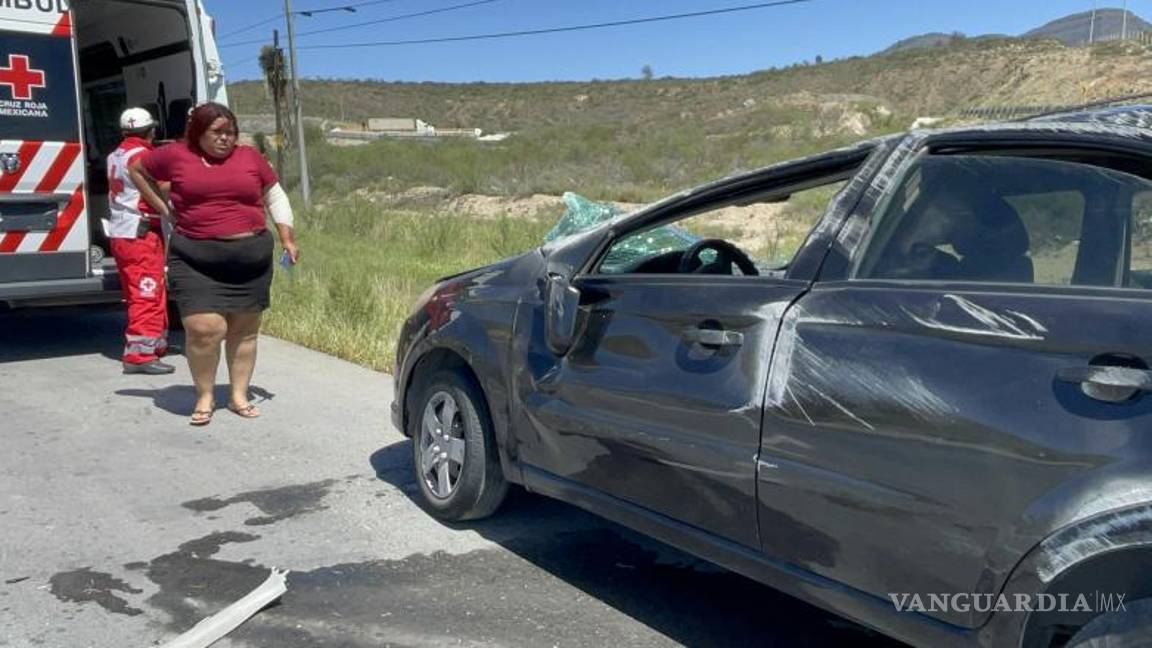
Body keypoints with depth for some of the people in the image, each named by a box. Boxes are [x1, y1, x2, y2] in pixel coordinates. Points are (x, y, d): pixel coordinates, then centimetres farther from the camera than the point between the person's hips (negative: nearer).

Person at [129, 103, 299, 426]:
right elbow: (137, 168, 20)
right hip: (195, 258, -2)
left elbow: (275, 197, 14)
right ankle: (204, 396, 10)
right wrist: (158, 205, 13)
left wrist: (287, 239, 9)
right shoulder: (175, 155, 3)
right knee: (204, 327, -10)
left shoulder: (250, 157, 6)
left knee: (244, 328, 9)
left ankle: (239, 395, 22)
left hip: (250, 256, 2)